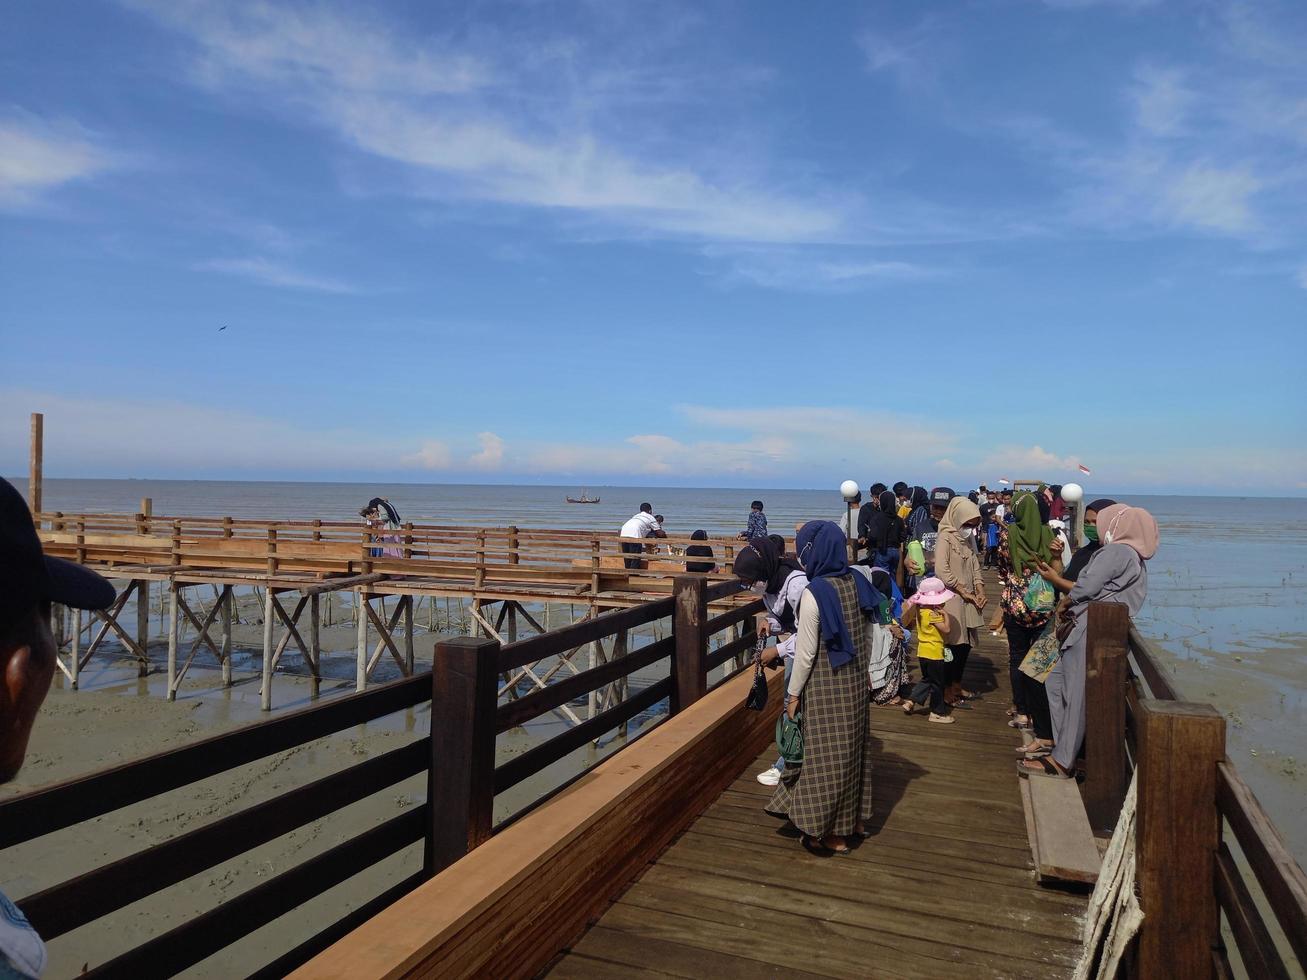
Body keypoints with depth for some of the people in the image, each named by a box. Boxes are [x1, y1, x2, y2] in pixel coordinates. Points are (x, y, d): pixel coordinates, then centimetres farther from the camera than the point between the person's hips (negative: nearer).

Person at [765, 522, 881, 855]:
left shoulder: (815, 593, -22)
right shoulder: (857, 583, -3)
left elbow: (806, 652, -18)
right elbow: (867, 639, 7)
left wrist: (793, 694, -7)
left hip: (825, 688, -7)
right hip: (855, 683, 7)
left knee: (826, 754, 6)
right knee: (853, 747, 20)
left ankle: (832, 833, 18)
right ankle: (855, 819, 35)